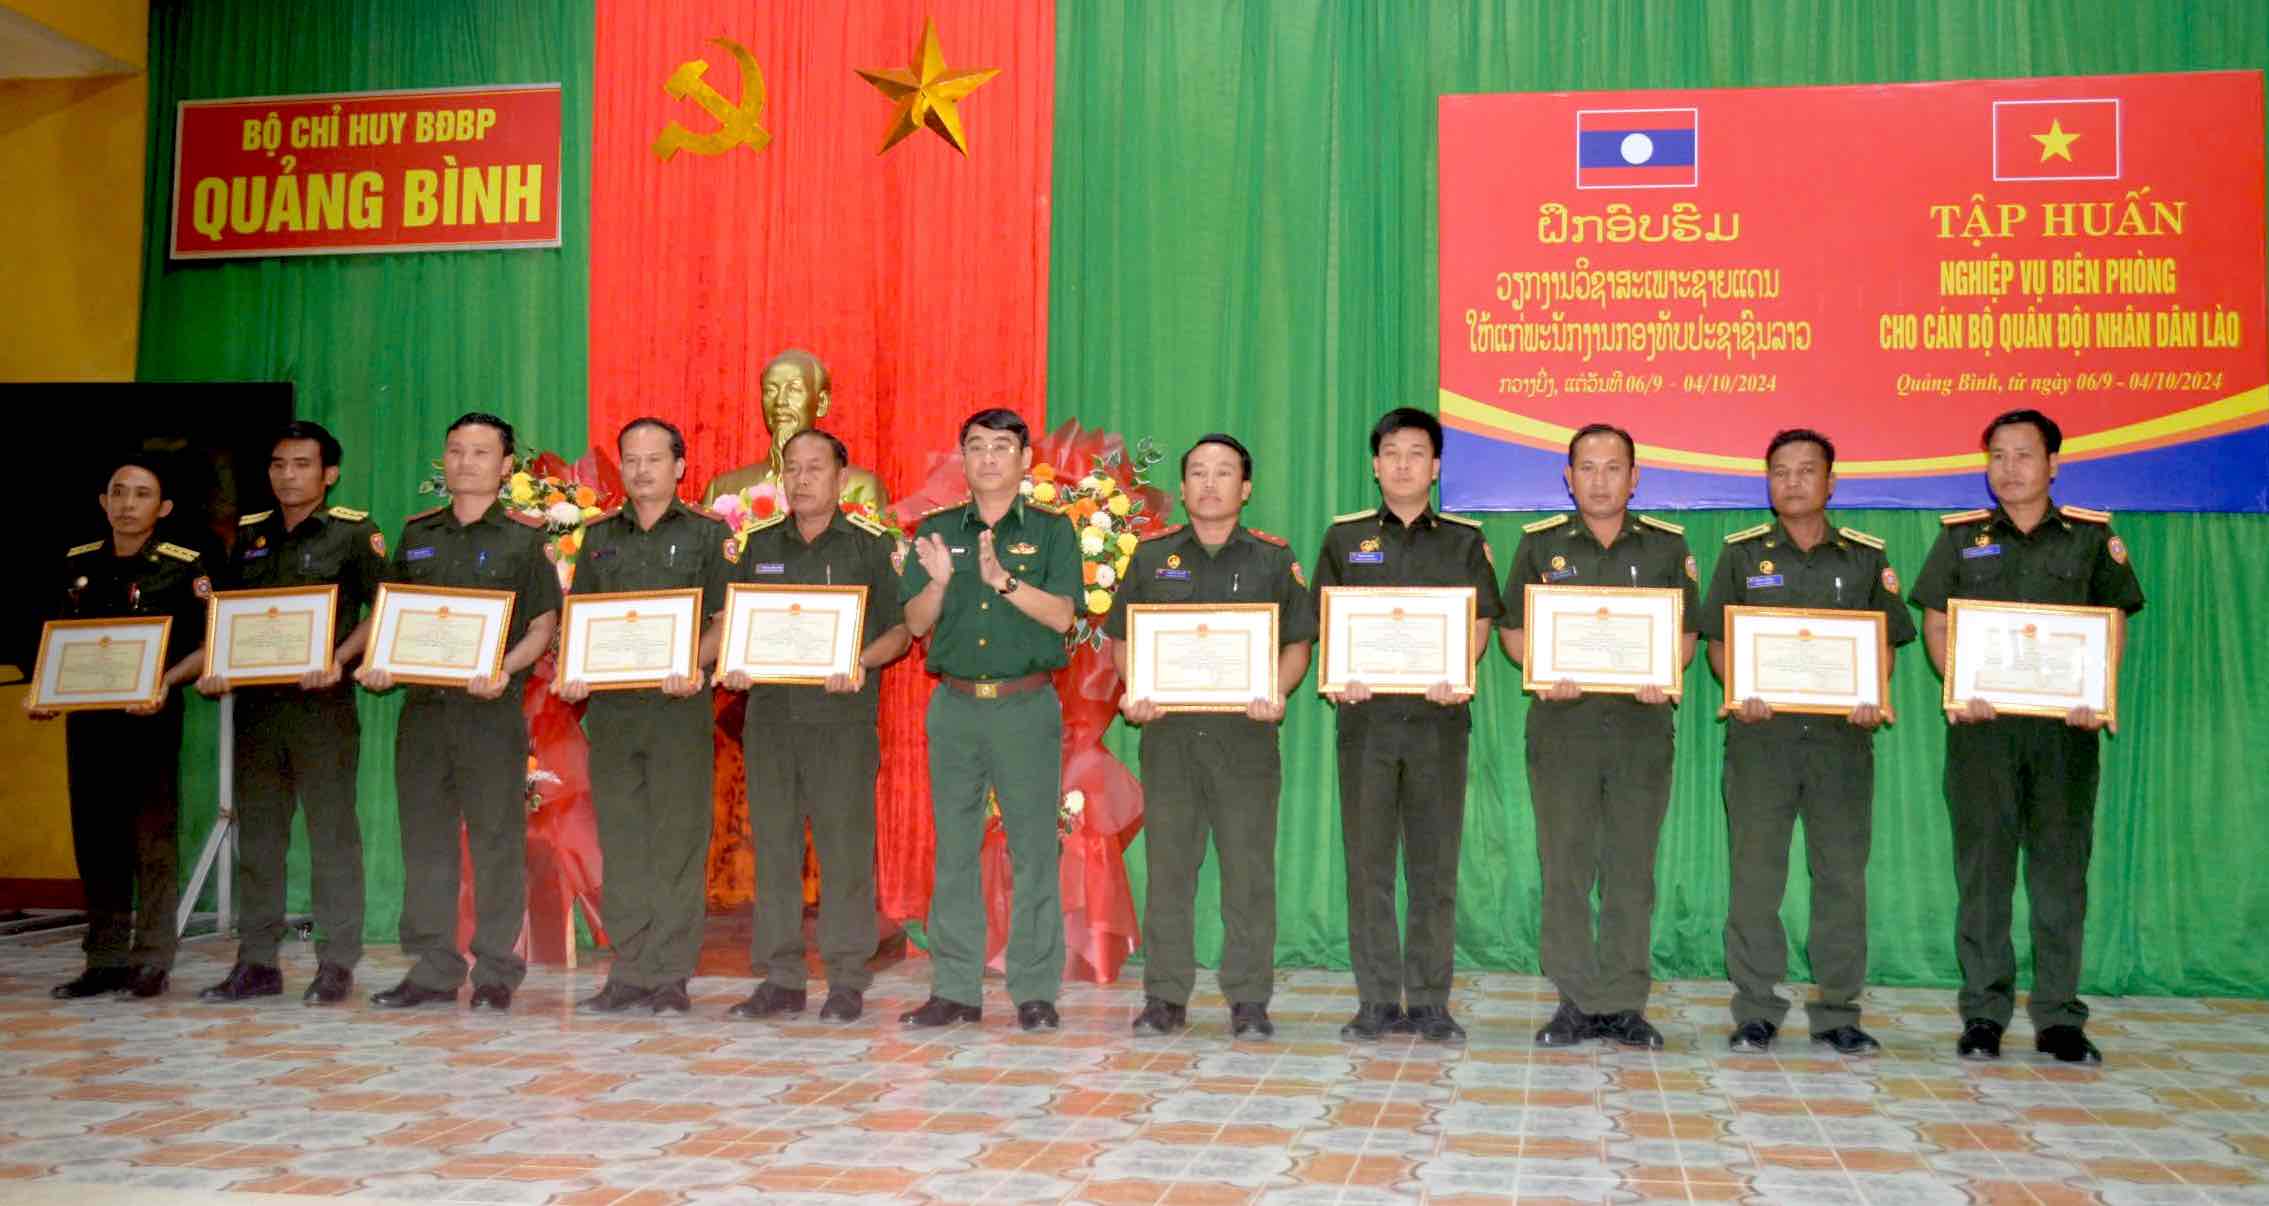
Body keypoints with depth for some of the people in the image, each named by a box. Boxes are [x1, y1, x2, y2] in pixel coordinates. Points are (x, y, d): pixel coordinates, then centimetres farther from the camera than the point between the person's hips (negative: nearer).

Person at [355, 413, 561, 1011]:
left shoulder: (524, 537, 1)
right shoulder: (417, 534, 15)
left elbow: (544, 625, -2)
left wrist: (504, 670, -18)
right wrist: (376, 664, 0)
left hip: (491, 708, -5)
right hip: (422, 704, 5)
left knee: (495, 839, -1)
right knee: (424, 838, 7)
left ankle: (495, 972, 7)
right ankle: (432, 968, 16)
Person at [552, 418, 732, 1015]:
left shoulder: (706, 533, 5)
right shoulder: (599, 535, 16)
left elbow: (726, 621, 0)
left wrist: (691, 666, -18)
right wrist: (571, 672, -2)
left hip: (679, 704, -4)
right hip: (610, 704, 4)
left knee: (678, 839, -3)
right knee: (620, 839, 6)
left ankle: (671, 976, 4)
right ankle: (629, 972, 13)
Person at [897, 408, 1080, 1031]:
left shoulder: (1051, 529, 5)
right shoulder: (936, 530, 12)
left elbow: (1061, 615, -7)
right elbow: (916, 623, 6)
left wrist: (1004, 580, -20)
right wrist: (939, 580, -13)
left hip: (1027, 704, -2)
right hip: (954, 703, 3)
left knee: (1033, 849, -2)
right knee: (954, 847, 5)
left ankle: (1035, 991, 5)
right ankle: (955, 989, 12)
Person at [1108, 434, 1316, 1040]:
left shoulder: (1273, 558, 9)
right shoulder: (1152, 555, 12)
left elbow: (1297, 643, 8)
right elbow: (1123, 638, 13)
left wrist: (1276, 693, -10)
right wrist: (1134, 692, -5)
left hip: (1245, 732, -1)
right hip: (1168, 730, 1)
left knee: (1249, 868, 0)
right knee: (1167, 865, 4)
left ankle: (1249, 1000, 9)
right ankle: (1165, 997, 12)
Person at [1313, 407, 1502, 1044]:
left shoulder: (1464, 541, 11)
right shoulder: (1345, 537, 12)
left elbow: (1480, 618, 5)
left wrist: (1458, 674, -14)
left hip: (1437, 713, 0)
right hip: (1366, 712, 0)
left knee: (1435, 862, 2)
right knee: (1368, 861, 1)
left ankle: (1430, 1002, 9)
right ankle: (1377, 1000, 8)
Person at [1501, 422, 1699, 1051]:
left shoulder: (1667, 545, 9)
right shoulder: (1539, 544, 8)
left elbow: (1685, 633, 10)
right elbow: (1514, 630, 8)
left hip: (1641, 722, 1)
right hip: (1562, 722, 0)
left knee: (1632, 870, 4)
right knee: (1565, 868, 1)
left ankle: (1623, 1003, 12)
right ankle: (1577, 1001, 10)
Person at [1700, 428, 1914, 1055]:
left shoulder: (1866, 557, 10)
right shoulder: (1743, 554, 8)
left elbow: (1884, 643, 10)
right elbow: (1717, 641, 7)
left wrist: (1870, 697, -9)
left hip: (1841, 731, 1)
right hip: (1761, 729, -1)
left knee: (1842, 874, 3)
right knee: (1755, 874, 1)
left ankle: (1838, 1013, 12)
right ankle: (1756, 1011, 9)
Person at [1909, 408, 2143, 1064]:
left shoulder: (2091, 535, 8)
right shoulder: (1961, 536, 8)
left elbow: (2113, 624, 7)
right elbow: (1935, 623, 6)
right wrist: (1960, 689, -11)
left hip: (2064, 723, 0)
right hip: (1982, 721, 0)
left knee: (2061, 865, 3)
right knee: (1982, 865, 3)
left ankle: (2059, 1017, 10)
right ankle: (1984, 1014, 10)